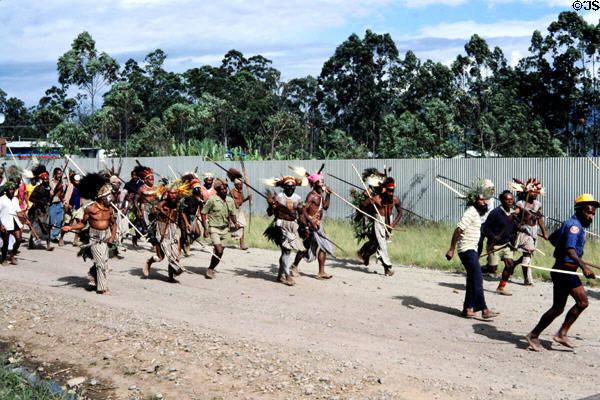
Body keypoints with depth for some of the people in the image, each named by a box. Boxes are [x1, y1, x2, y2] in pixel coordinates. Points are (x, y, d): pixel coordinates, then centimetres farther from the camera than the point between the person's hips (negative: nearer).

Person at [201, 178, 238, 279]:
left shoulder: (230, 200, 6)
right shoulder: (212, 200, -10)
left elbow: (232, 214, 17)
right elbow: (203, 213, -5)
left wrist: (235, 223, -3)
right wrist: (205, 228, -11)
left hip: (225, 229, 6)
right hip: (214, 229, -6)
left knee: (220, 252, 9)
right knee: (219, 250, -17)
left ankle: (211, 269, 27)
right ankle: (210, 269, 2)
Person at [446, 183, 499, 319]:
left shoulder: (476, 212, 17)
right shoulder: (471, 212, -13)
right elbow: (458, 230, -20)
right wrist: (451, 249, -23)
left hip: (471, 250, 10)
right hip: (467, 250, -10)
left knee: (472, 280, 11)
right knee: (477, 279, -13)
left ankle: (468, 309, 15)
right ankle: (484, 310, -14)